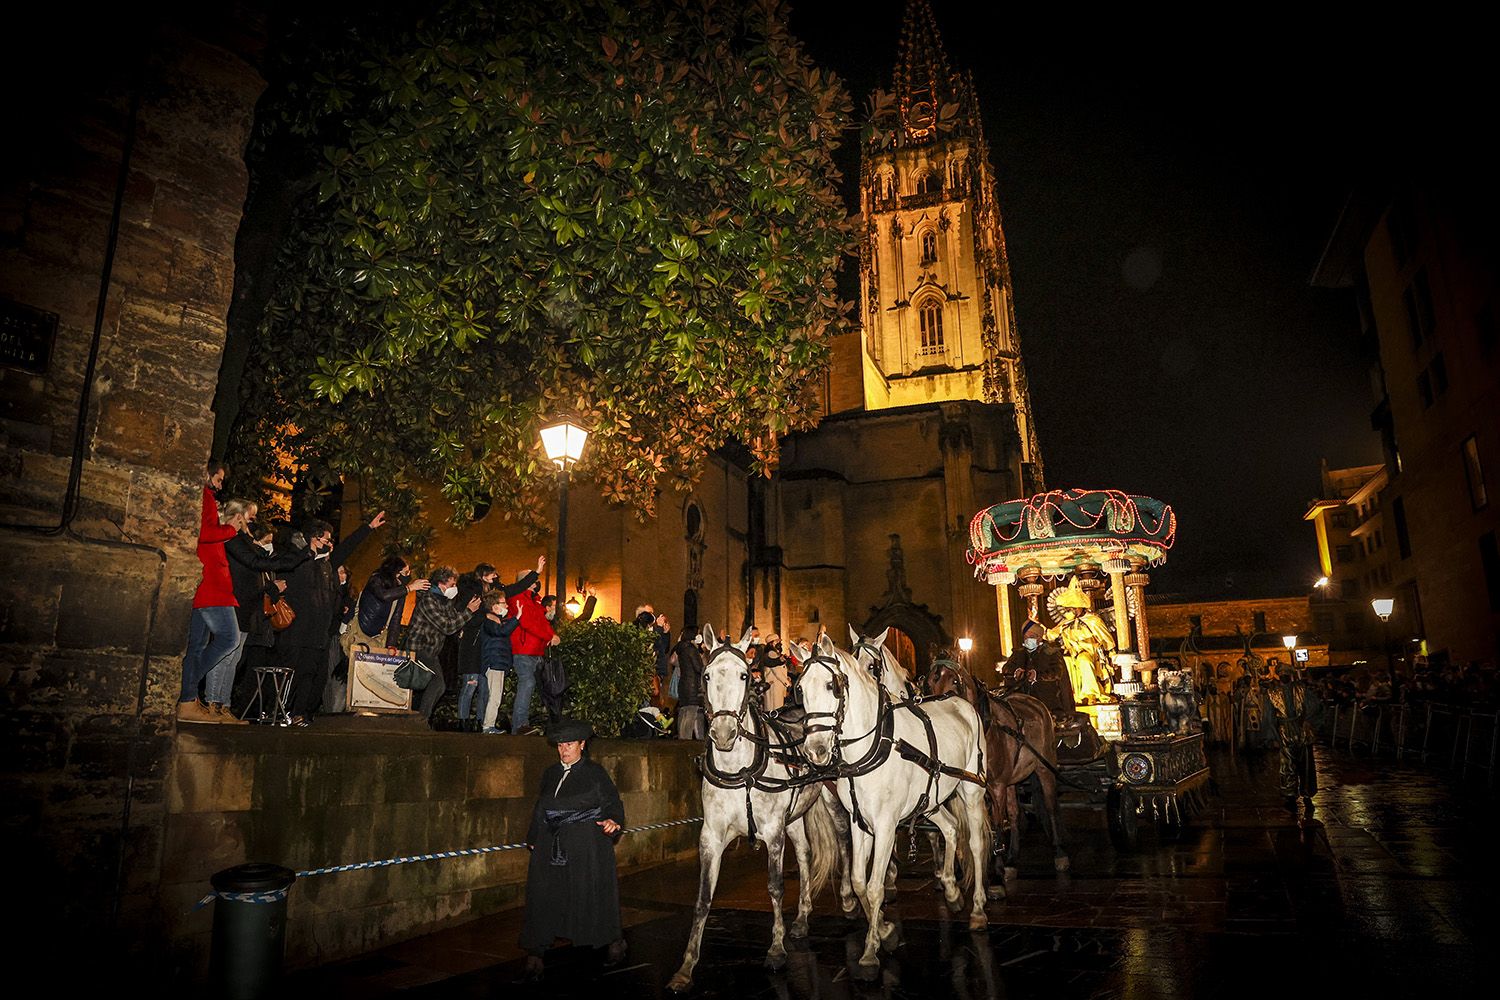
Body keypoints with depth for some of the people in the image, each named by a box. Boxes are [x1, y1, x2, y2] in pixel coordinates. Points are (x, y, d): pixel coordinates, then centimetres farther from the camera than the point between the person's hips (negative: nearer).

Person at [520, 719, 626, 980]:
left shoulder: (595, 773, -3)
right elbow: (540, 809, 19)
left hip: (588, 846, -4)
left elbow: (613, 804, -4)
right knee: (543, 895, 0)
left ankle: (614, 940, 26)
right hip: (551, 846, 4)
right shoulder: (550, 774, 11)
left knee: (592, 892, 4)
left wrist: (613, 821, -24)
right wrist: (533, 839, 20)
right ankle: (535, 953, 8)